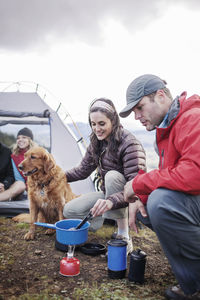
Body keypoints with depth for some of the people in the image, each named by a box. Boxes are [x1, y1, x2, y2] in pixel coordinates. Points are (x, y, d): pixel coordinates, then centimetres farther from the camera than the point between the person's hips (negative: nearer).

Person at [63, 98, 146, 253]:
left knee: (112, 176, -37)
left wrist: (111, 201, -51)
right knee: (69, 211, -9)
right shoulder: (96, 143, 0)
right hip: (108, 193, 6)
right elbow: (83, 170, 12)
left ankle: (124, 238, -26)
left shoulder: (129, 144, -25)